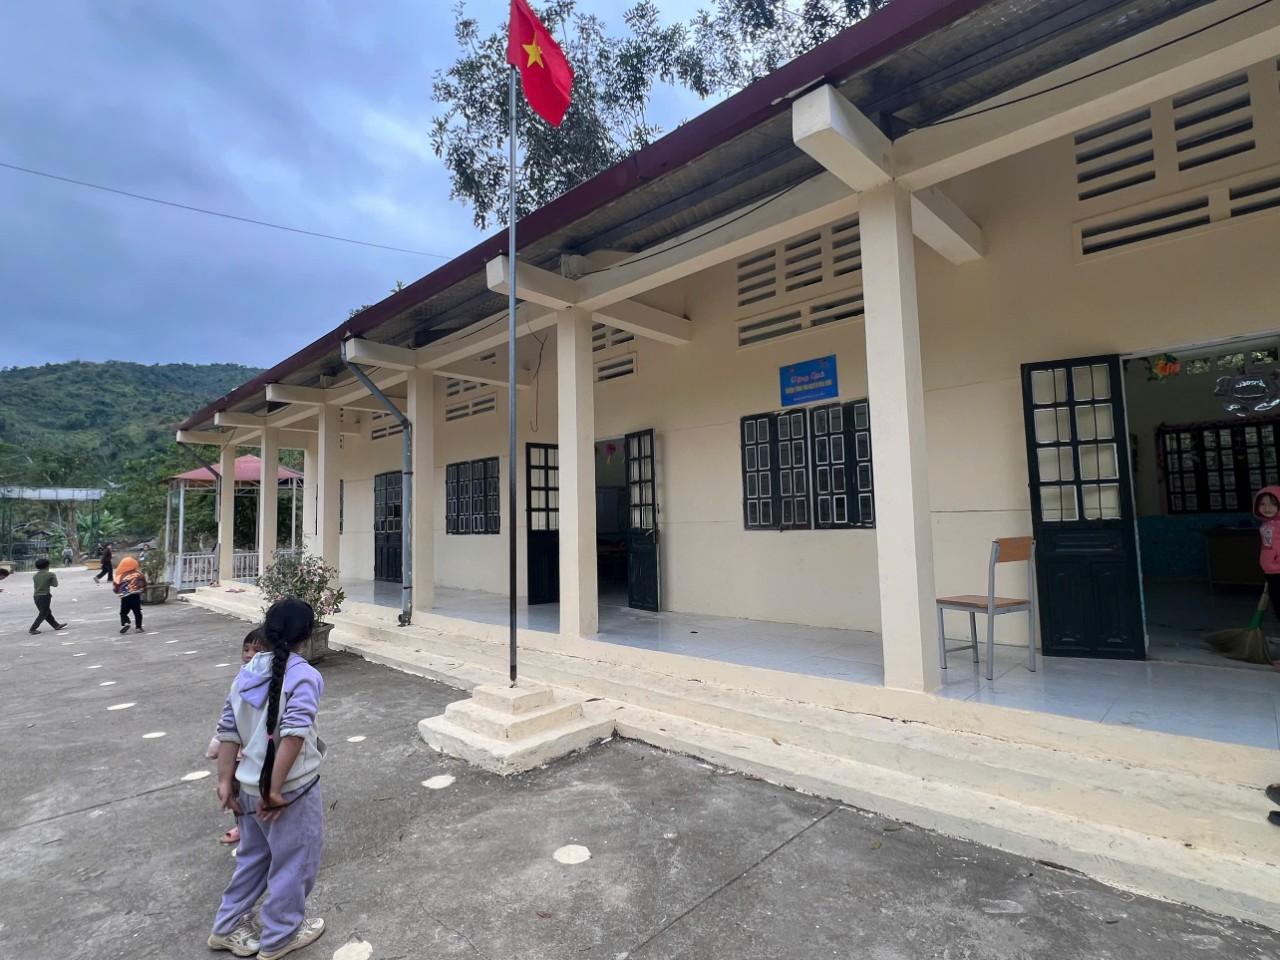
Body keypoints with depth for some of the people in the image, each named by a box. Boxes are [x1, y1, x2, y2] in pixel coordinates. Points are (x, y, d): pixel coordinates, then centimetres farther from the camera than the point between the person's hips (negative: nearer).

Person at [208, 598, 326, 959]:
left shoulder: (247, 671, 0)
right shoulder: (303, 676, -22)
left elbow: (228, 730, 2)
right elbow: (294, 734, -31)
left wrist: (226, 781, 7)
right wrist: (276, 789, -22)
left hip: (249, 786, 7)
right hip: (292, 789, -7)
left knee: (253, 856, 28)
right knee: (293, 861, 15)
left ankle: (227, 927, 43)